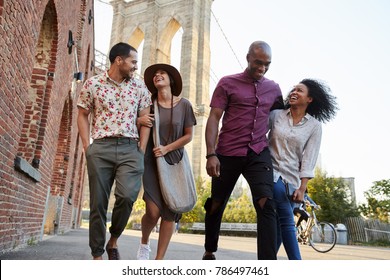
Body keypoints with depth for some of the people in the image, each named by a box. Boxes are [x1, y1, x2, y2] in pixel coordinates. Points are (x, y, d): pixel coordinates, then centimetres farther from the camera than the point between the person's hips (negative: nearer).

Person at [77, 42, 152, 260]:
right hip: (100, 148, 0)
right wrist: (87, 146, 0)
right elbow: (83, 115, 11)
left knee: (128, 195, -19)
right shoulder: (93, 84, 8)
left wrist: (142, 150, 0)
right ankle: (97, 254, 17)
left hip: (130, 148, 1)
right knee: (98, 202, 2)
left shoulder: (140, 86, 11)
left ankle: (114, 240, 8)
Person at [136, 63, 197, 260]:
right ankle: (144, 243, 22)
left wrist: (167, 148, -12)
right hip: (151, 161, 0)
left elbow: (188, 136, 1)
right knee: (153, 211, -11)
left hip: (174, 162, 1)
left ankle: (159, 260, 10)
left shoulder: (184, 104, -2)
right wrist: (139, 121, -12)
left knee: (170, 211, -3)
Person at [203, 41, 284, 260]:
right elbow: (214, 119, -4)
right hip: (228, 154, -2)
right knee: (216, 205, 9)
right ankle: (209, 251, 33)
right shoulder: (227, 83, 2)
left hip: (259, 154, 2)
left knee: (266, 205, -16)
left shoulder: (274, 89, 12)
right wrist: (211, 154, -15)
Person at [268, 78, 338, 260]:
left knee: (278, 223, 3)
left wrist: (302, 188, -5)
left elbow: (309, 158, 2)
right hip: (272, 173, -2)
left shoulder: (314, 125, 6)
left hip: (292, 180, 2)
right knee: (286, 221, -10)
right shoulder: (276, 115, 5)